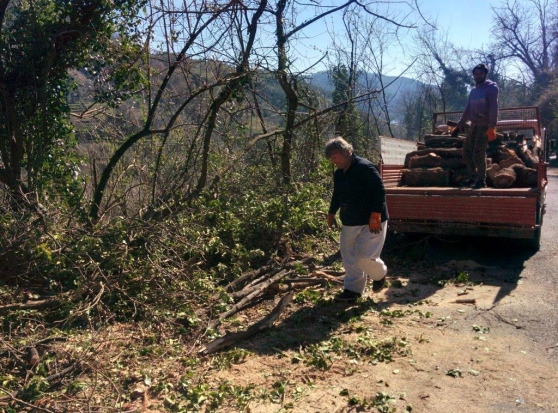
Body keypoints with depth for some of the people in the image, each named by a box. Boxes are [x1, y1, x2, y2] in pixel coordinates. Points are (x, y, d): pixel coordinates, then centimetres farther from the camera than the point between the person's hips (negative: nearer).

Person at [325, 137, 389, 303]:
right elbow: (337, 195, 23)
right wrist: (331, 213, 26)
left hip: (371, 222, -8)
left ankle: (380, 274, 22)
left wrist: (375, 216, -26)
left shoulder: (365, 168, -18)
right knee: (349, 257, 10)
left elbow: (380, 192, -22)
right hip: (349, 222, 8)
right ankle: (353, 289, 23)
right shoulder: (338, 174, 9)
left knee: (365, 256, -11)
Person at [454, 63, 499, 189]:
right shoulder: (473, 90, 18)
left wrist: (492, 127, -23)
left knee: (478, 153, -11)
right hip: (474, 125, 7)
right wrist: (459, 125, 19)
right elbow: (468, 109, 24)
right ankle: (473, 177, 20)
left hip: (485, 126, -7)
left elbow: (493, 108, -13)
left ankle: (482, 180, -1)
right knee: (466, 151, 6)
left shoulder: (491, 87, -4)